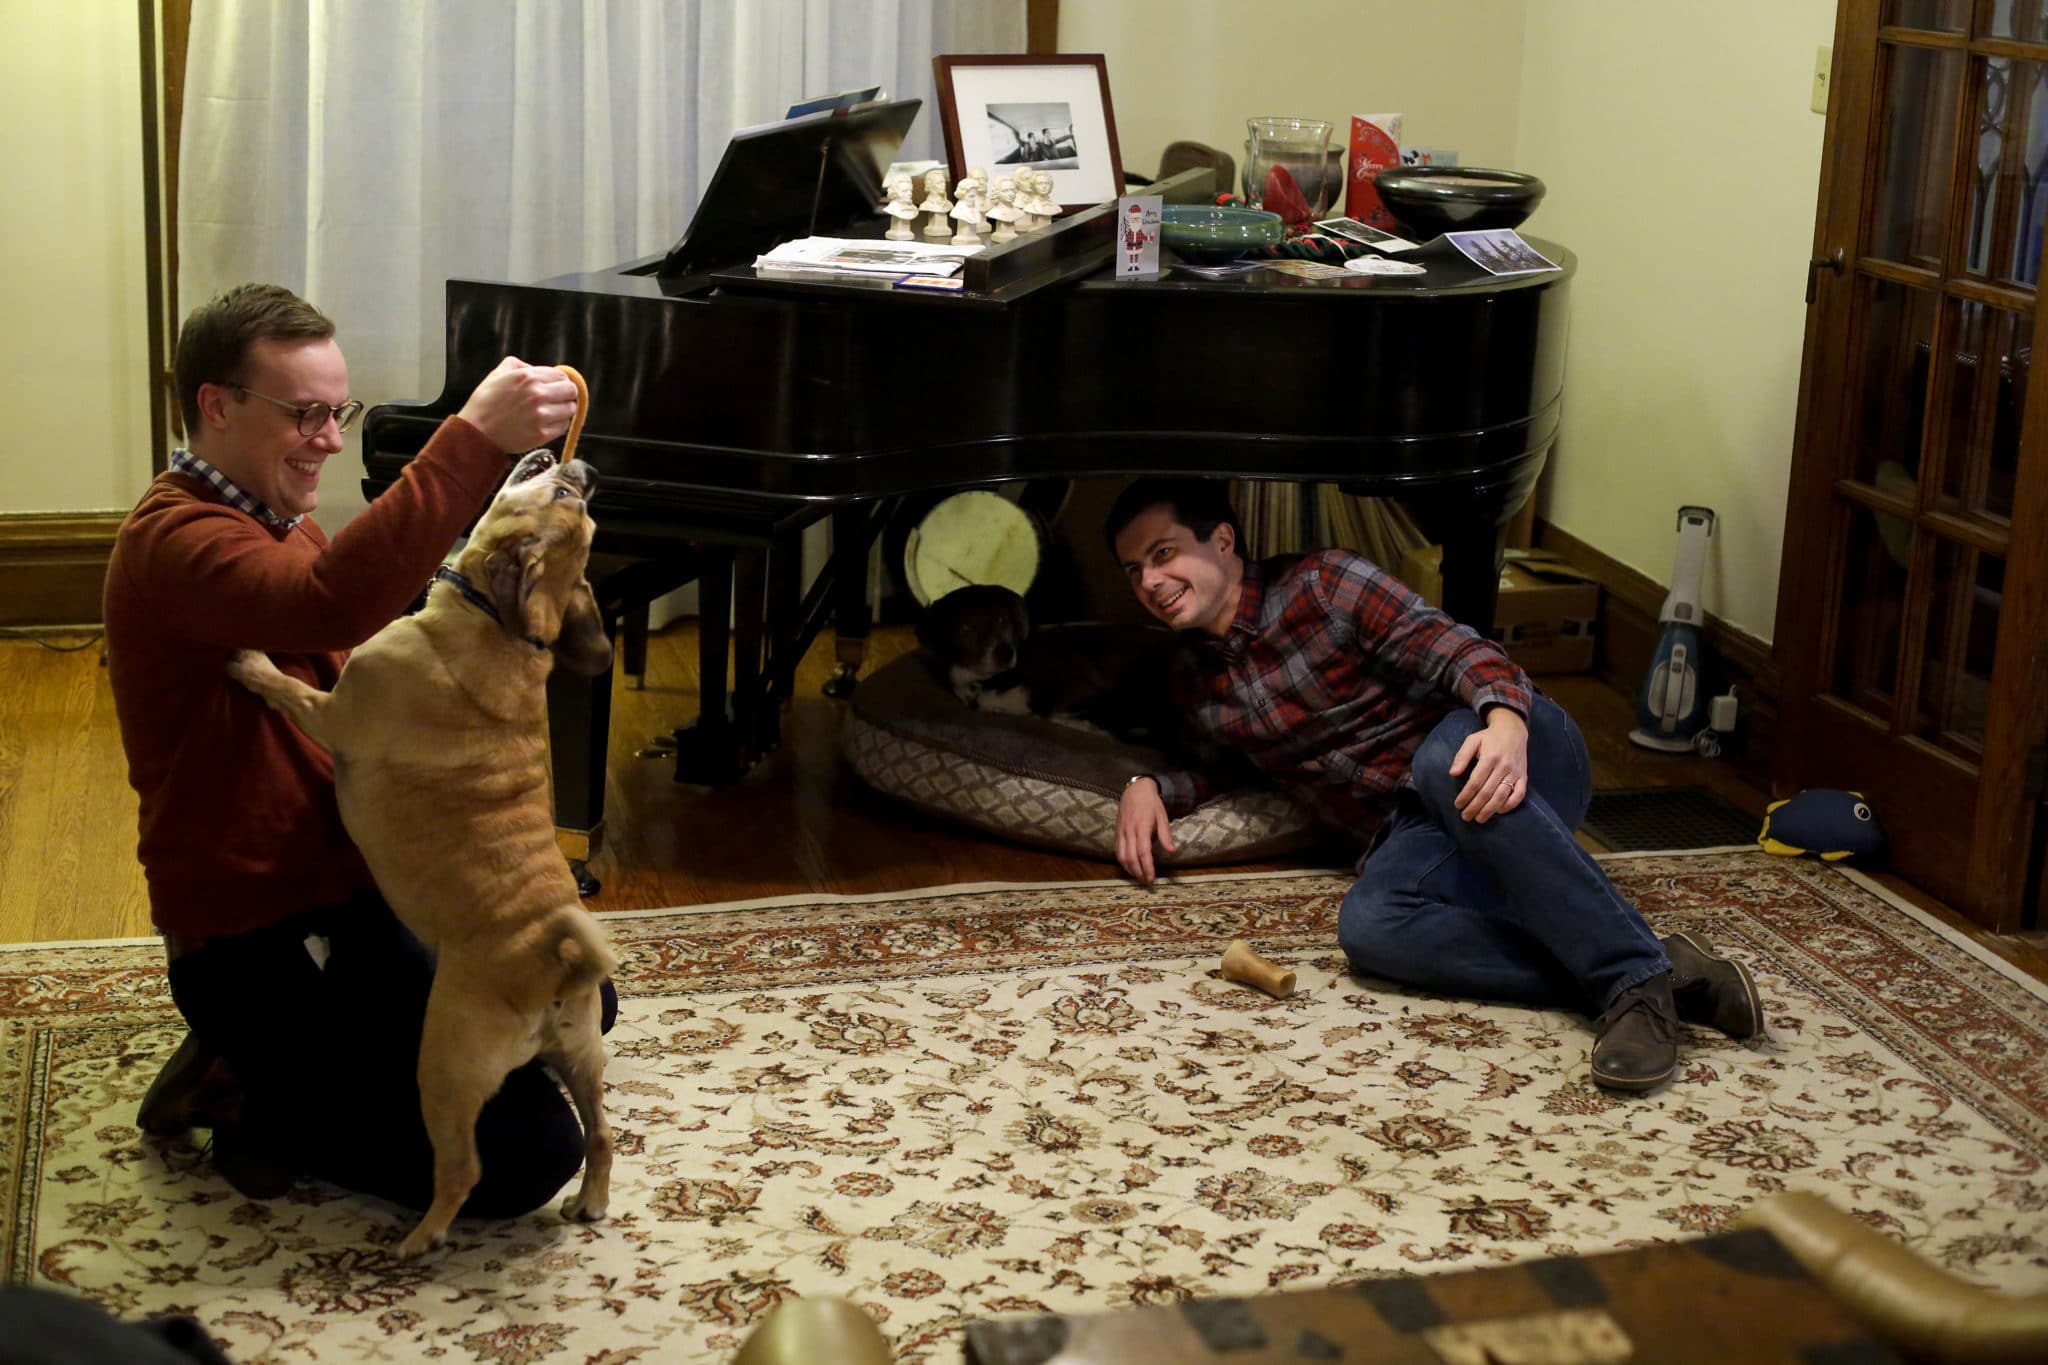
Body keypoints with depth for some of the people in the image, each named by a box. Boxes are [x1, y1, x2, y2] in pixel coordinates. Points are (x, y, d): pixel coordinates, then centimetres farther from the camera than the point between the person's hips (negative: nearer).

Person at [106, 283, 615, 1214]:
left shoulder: (284, 524, 14)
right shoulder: (174, 540, -21)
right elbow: (329, 606, -42)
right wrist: (474, 440, -47)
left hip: (356, 888, 10)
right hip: (257, 948, -10)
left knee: (580, 1004, 20)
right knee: (529, 1155, -16)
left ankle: (291, 1067, 15)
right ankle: (253, 1103, 0)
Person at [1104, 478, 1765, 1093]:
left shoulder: (1318, 584, -2)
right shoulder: (1194, 689, 17)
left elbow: (1451, 647, -12)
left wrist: (1506, 720, -34)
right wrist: (1148, 786, 12)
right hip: (1410, 835, 4)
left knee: (1443, 756, -41)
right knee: (1366, 926, -31)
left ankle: (1637, 975, -40)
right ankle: (1668, 969, -35)